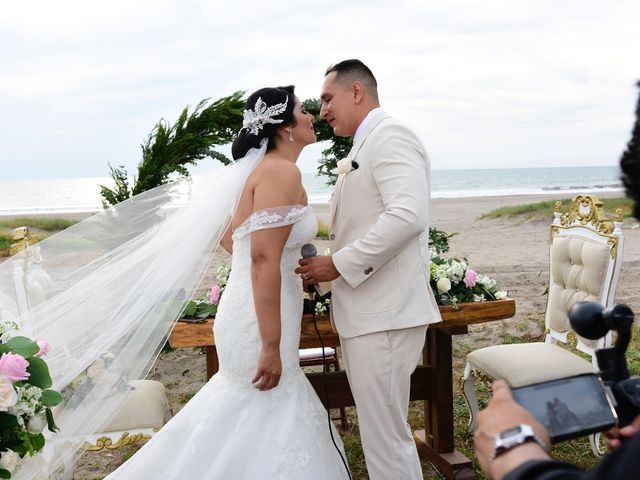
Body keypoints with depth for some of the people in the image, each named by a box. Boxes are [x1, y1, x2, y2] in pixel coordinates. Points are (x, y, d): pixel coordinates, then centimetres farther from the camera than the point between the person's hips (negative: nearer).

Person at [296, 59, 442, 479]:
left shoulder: (389, 135, -10)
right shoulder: (366, 145, 20)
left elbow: (409, 214, -25)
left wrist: (339, 264, -20)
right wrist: (327, 266, 12)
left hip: (384, 314, -10)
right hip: (367, 313, 10)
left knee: (386, 438, -2)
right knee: (381, 432, 19)